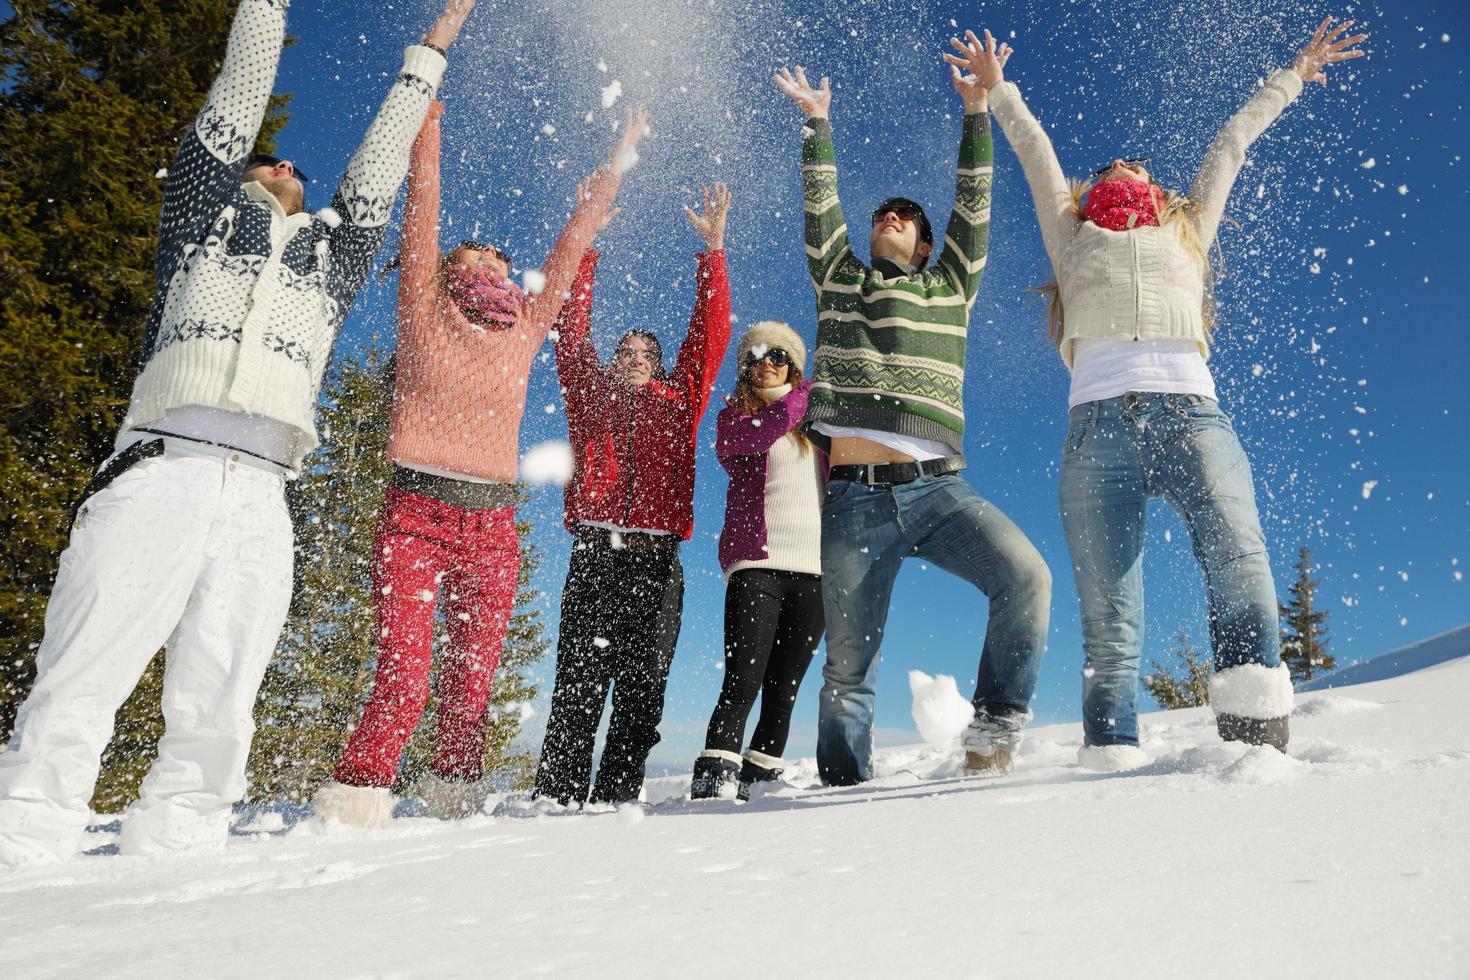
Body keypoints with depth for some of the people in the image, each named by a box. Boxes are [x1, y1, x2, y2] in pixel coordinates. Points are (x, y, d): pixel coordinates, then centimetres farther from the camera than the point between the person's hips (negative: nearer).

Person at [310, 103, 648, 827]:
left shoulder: (525, 329, 16)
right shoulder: (423, 306, 9)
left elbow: (574, 240, 20)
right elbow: (423, 207, 6)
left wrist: (616, 165, 25)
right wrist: (427, 123, 7)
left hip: (493, 527, 3)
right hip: (416, 513, -3)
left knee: (471, 686, 7)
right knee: (402, 685, -11)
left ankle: (454, 807, 19)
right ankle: (346, 815, 1)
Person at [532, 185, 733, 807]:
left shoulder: (679, 402, 20)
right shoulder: (590, 393, 20)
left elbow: (710, 336, 14)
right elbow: (572, 331, 14)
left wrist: (712, 249, 10)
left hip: (656, 563, 1)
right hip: (593, 556, -1)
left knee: (642, 690, 0)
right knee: (578, 687, -5)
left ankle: (616, 798, 5)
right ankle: (556, 797, -1)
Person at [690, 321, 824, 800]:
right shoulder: (735, 416, 10)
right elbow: (758, 435, -14)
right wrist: (810, 392, -9)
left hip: (815, 568, 4)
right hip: (756, 563, -3)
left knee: (784, 688, 5)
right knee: (744, 679, -15)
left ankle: (759, 776, 14)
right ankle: (713, 777, -14)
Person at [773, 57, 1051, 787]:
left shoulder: (950, 289, 21)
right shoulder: (839, 281, 21)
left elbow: (972, 206, 17)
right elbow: (820, 207, 17)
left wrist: (976, 110, 15)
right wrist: (817, 123, 18)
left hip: (936, 489, 0)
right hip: (852, 498, 0)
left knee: (1026, 575, -24)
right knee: (847, 665, 1)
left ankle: (992, 734, -10)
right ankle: (844, 789, 14)